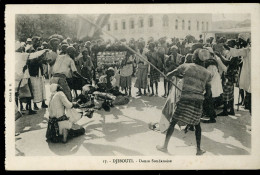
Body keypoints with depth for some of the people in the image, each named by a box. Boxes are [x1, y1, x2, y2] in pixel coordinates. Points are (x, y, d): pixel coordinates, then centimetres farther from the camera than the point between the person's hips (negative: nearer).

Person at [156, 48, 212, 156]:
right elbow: (208, 88, 18)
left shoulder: (186, 66, 0)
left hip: (185, 99, -2)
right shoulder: (207, 73, 8)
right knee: (197, 124, 20)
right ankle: (199, 150, 23)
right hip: (199, 100, 3)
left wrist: (182, 75, 21)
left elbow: (169, 75, 5)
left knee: (173, 122, 9)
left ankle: (165, 146, 15)